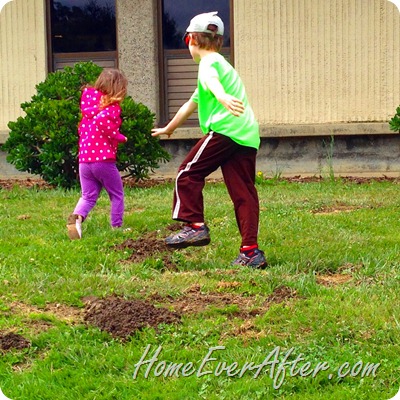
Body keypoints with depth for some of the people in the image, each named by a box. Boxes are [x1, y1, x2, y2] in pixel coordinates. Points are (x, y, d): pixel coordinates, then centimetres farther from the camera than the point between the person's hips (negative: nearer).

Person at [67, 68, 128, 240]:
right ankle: (117, 227, 15)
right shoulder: (113, 107, -9)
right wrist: (118, 137, -16)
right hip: (104, 159, -6)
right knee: (117, 195, 13)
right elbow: (101, 119, -29)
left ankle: (77, 217, -18)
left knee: (88, 196, 10)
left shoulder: (90, 104, 15)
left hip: (84, 160, 6)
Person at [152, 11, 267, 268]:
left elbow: (211, 81, -25)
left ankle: (195, 226, -4)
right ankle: (251, 251, -3)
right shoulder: (222, 64, 34)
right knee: (243, 192, 3)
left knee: (189, 173, 2)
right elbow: (193, 103, 48)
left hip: (225, 129, -8)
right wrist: (169, 128, 59)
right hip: (249, 137, 8)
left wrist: (222, 97, -48)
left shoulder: (209, 62, 4)